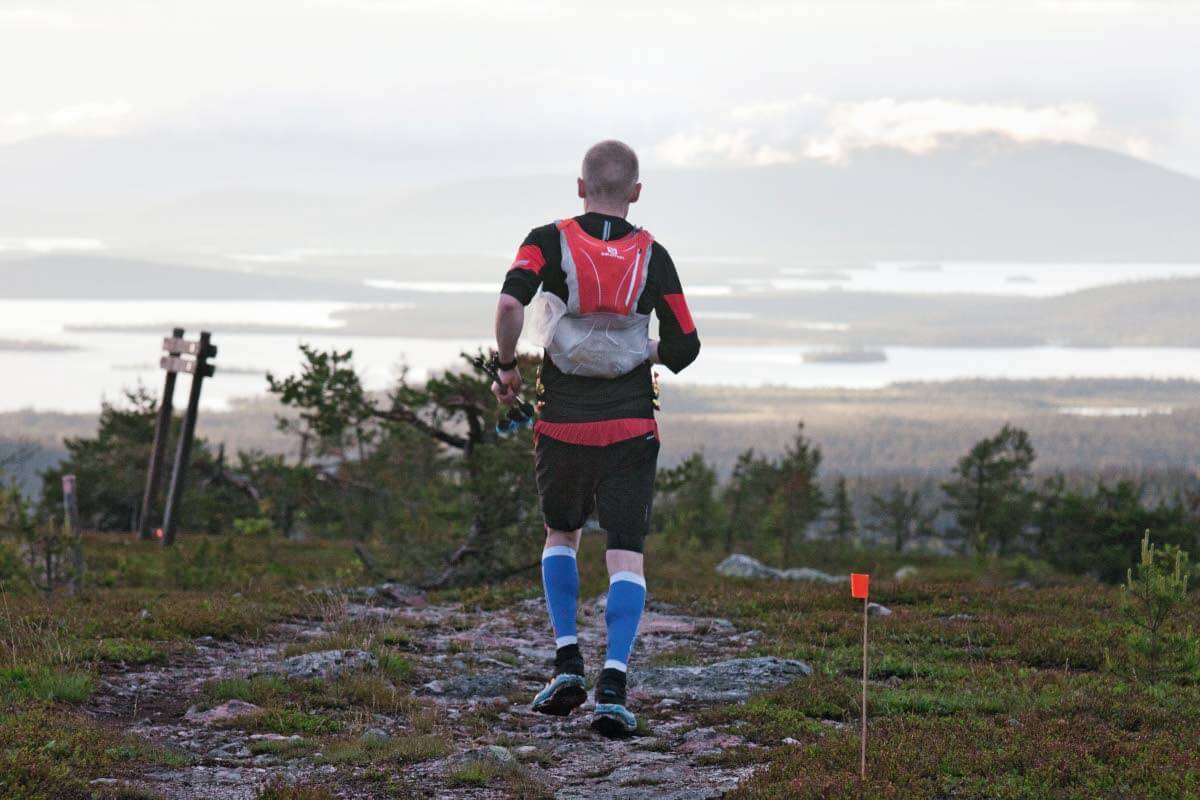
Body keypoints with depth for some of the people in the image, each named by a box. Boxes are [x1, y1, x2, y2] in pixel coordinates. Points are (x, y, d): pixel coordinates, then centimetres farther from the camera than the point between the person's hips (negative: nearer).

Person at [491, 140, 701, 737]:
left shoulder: (548, 242, -2)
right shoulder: (652, 256, 1)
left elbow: (510, 301, -20)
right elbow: (684, 349, 4)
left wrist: (506, 367, -4)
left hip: (562, 425, 1)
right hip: (629, 429, -1)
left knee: (560, 536, 23)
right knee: (626, 555, -1)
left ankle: (567, 661, 11)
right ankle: (613, 688, -16)